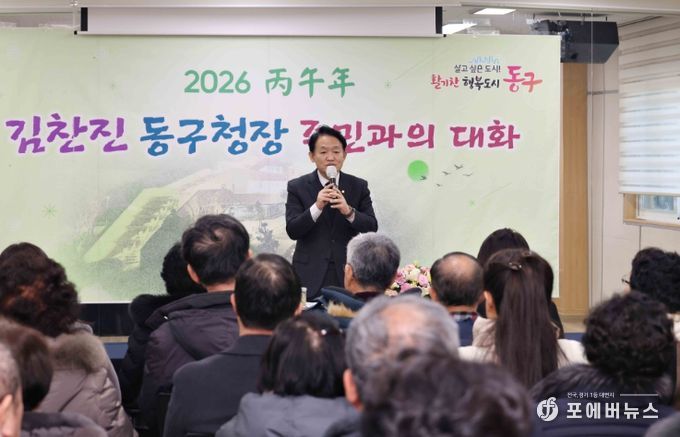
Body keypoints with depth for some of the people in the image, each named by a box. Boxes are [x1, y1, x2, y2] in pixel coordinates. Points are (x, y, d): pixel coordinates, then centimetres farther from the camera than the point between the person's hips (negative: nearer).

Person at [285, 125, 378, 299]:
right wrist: (317, 207, -22)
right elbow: (292, 231, -6)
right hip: (311, 277, -1)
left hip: (348, 275, 1)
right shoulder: (297, 187, 2)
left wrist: (349, 211, -19)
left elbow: (372, 228, -1)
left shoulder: (359, 186, 6)